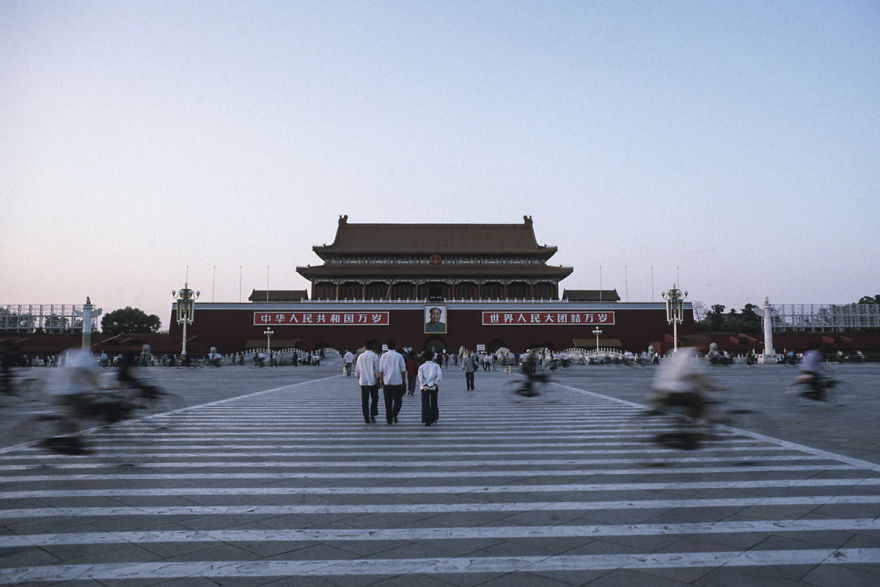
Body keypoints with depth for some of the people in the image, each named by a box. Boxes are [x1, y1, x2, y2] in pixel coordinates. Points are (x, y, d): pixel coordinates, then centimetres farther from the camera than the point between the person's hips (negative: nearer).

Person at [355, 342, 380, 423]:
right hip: (373, 381, -2)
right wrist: (378, 380, 0)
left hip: (363, 381, 2)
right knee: (374, 398, 12)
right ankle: (372, 414, -1)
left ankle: (366, 418, 5)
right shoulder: (375, 356, -7)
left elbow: (357, 370, 11)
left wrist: (358, 379, 25)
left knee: (364, 400, 6)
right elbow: (377, 370, -8)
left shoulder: (360, 356, 3)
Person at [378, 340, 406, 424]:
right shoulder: (399, 356, -3)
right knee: (398, 401, 10)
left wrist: (381, 380, 11)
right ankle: (394, 414, -12)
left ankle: (389, 420, 10)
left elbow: (381, 370, 3)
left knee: (388, 402, 9)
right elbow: (403, 370, -1)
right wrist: (404, 381, 9)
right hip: (398, 382, -2)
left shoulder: (383, 356, 1)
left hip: (386, 382, 2)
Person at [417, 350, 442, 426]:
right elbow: (439, 376, -11)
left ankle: (427, 421, -6)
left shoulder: (421, 367, -2)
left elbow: (420, 378, -12)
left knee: (425, 404, 1)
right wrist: (434, 383, -5)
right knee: (434, 403, 17)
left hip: (425, 388, -1)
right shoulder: (436, 366, 0)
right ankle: (433, 419, 25)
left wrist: (425, 384, -3)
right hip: (434, 387, 1)